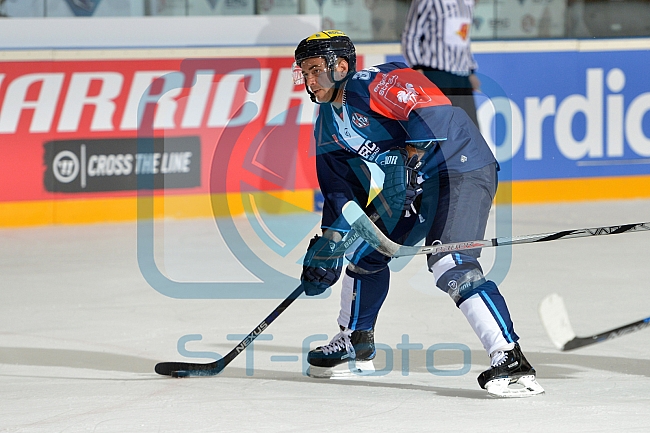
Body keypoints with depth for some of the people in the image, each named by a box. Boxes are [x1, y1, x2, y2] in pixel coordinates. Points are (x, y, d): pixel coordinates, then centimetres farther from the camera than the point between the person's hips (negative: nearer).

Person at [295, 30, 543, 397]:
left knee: (450, 266, -26)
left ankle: (510, 358, -32)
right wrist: (327, 248, 10)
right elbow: (341, 192, 16)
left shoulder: (371, 85, -18)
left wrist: (410, 159, -33)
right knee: (365, 252, 16)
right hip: (412, 185, 10)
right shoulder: (328, 125, 11)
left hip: (462, 169, -10)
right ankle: (356, 346, 35)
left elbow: (430, 108, -32)